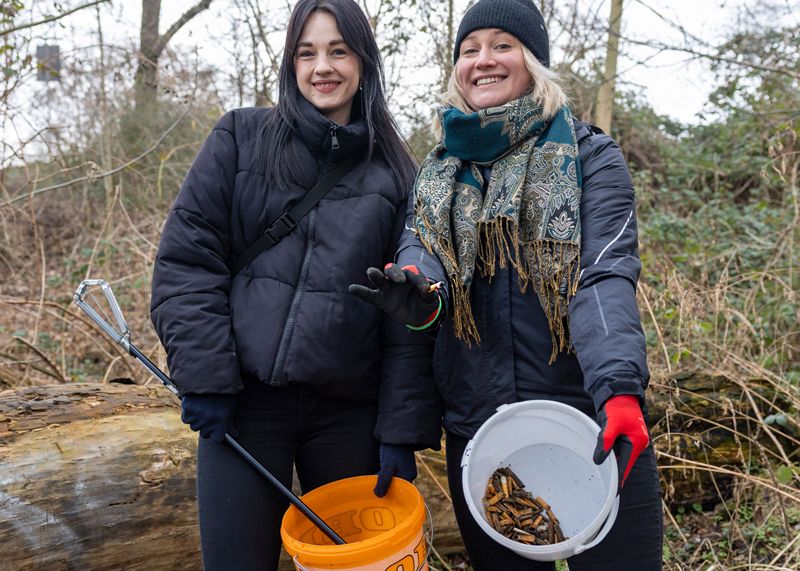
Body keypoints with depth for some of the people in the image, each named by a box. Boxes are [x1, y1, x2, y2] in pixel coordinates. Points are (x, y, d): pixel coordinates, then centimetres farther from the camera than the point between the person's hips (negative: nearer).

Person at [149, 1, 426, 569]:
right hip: (243, 398, -1)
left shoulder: (394, 172, 6)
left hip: (349, 408, 1)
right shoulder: (242, 137, 3)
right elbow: (187, 257, -2)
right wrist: (205, 375, -10)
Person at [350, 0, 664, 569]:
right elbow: (419, 253, 0)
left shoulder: (589, 156, 0)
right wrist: (421, 290, -24)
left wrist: (620, 386, -30)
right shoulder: (439, 174, 13)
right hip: (476, 432, 4)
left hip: (591, 425, -3)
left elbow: (606, 276, -14)